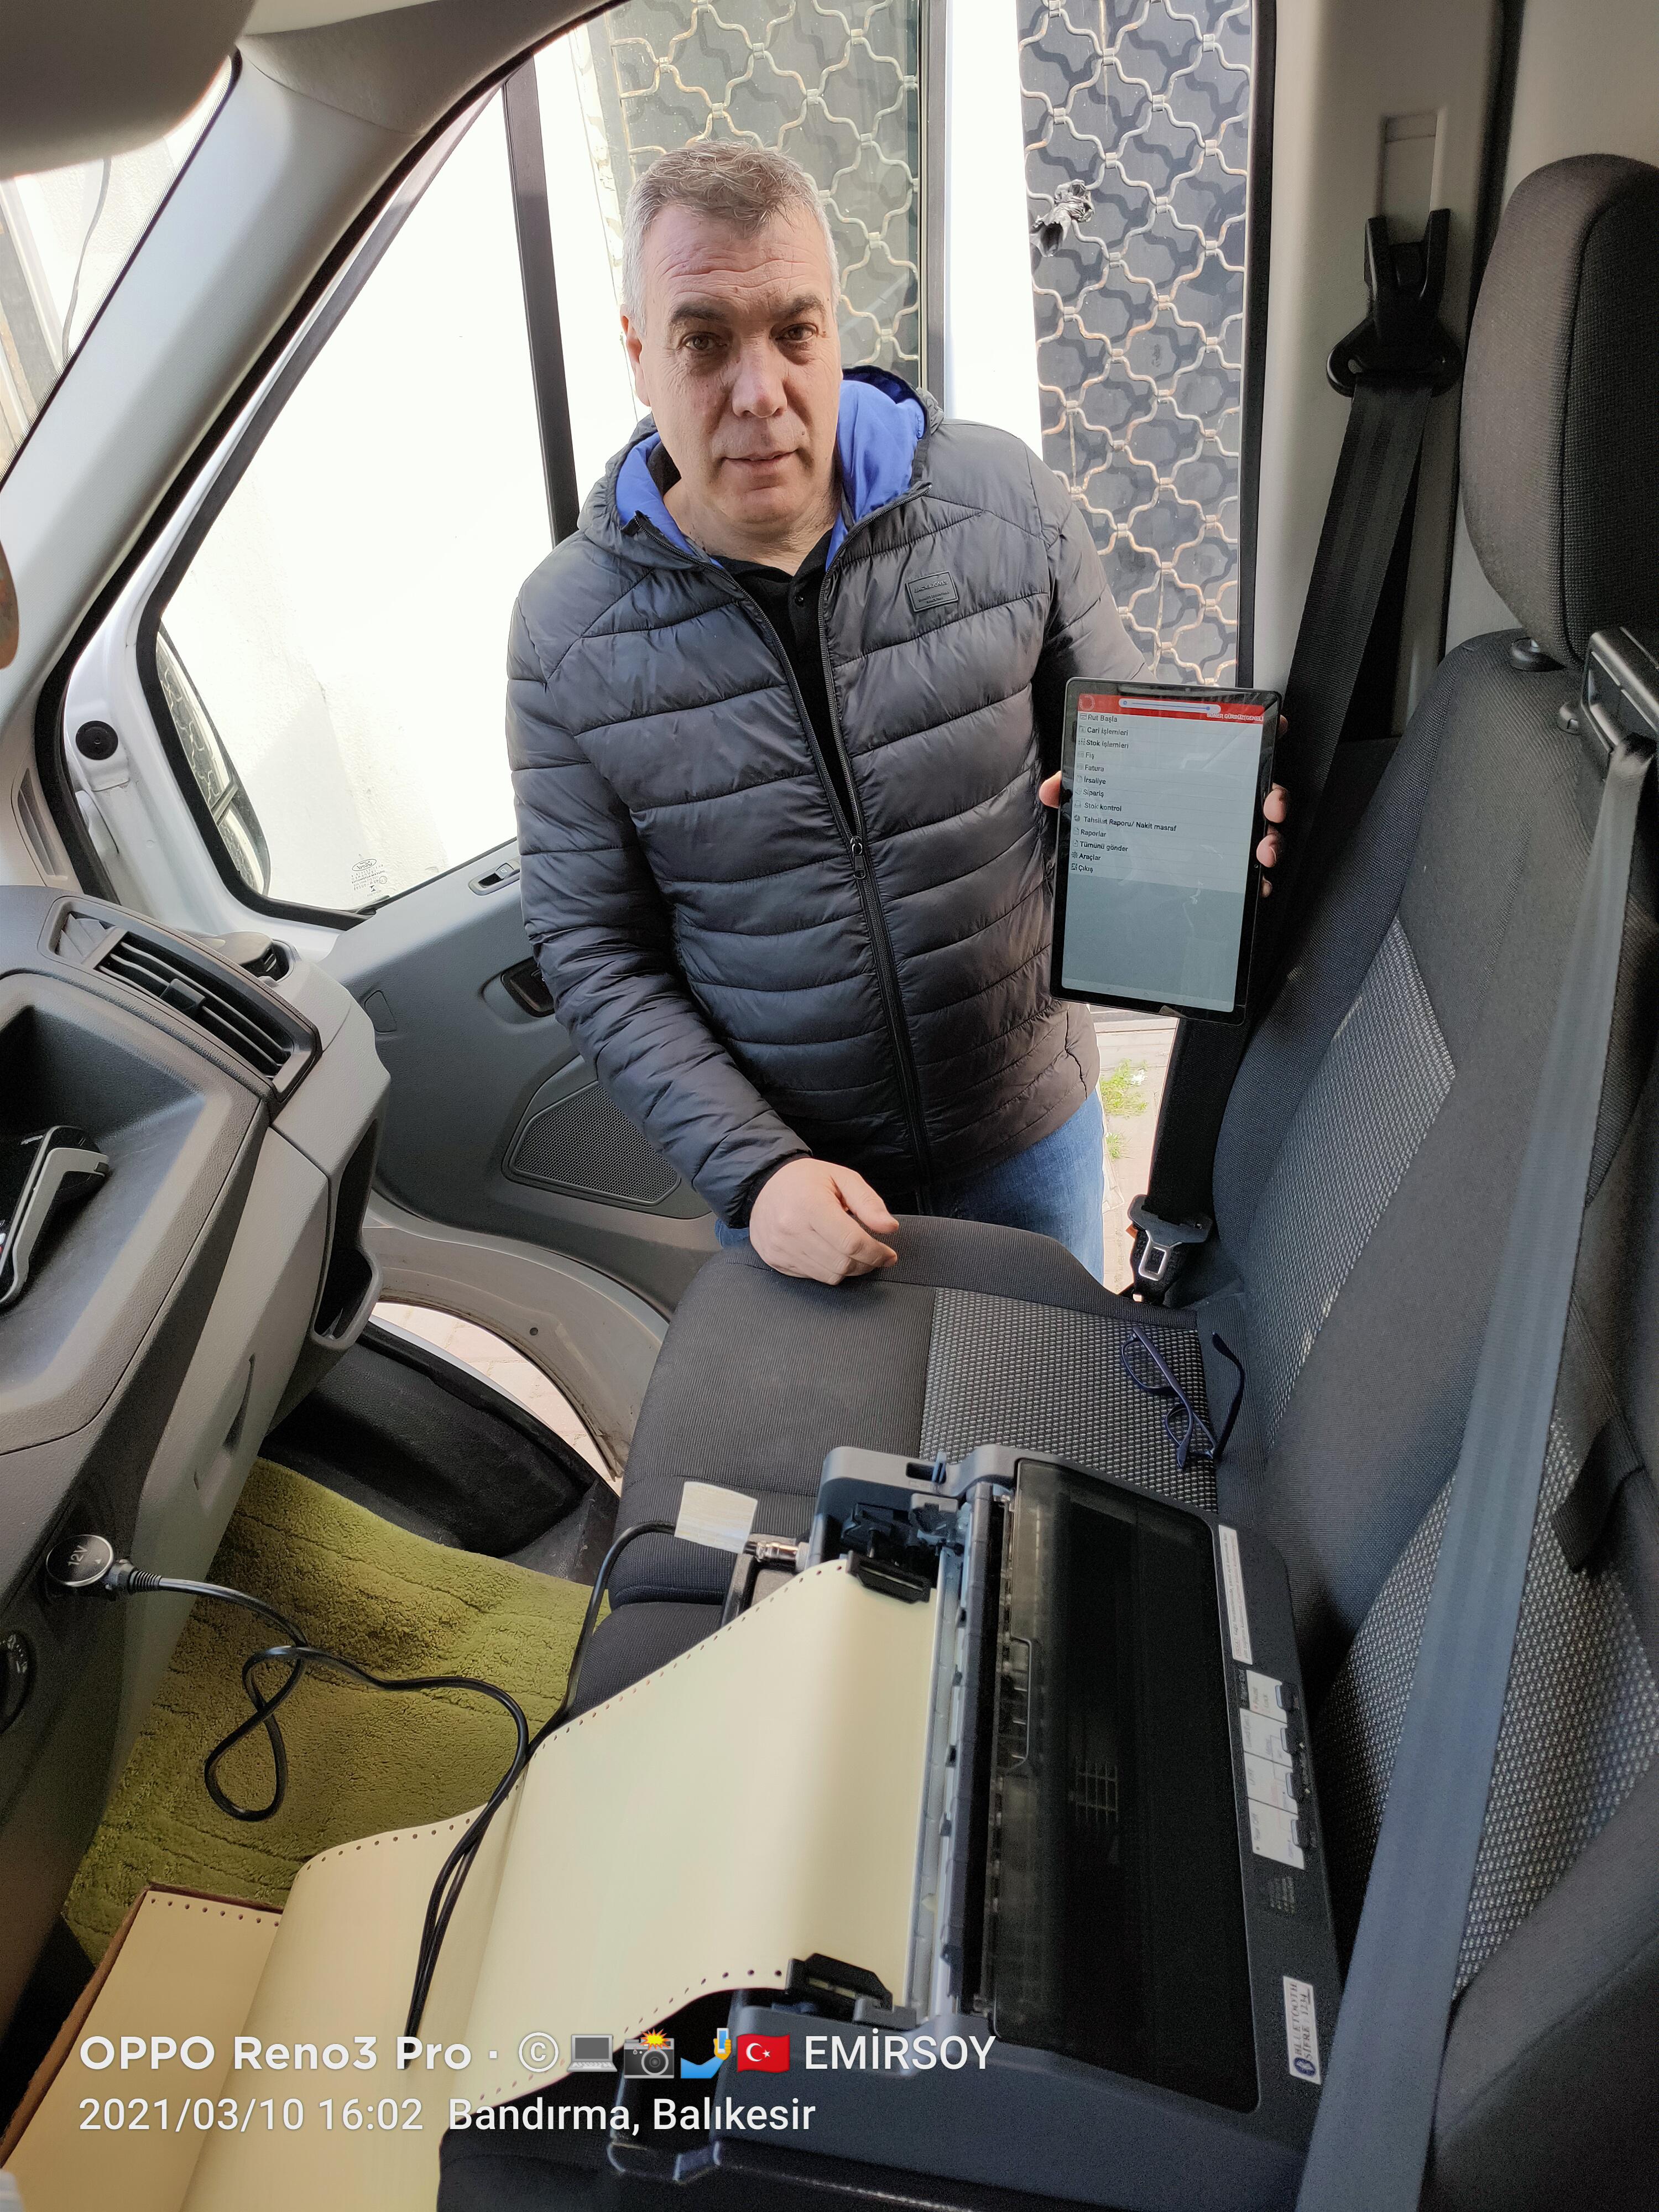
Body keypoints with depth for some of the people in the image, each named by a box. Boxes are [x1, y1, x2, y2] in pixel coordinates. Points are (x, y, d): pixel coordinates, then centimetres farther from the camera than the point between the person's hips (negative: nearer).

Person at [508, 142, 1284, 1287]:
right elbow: (594, 948, -9)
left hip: (1030, 1126, 2)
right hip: (782, 1158, -1)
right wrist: (753, 1168, -19)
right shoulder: (569, 627, -12)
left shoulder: (1004, 501, -11)